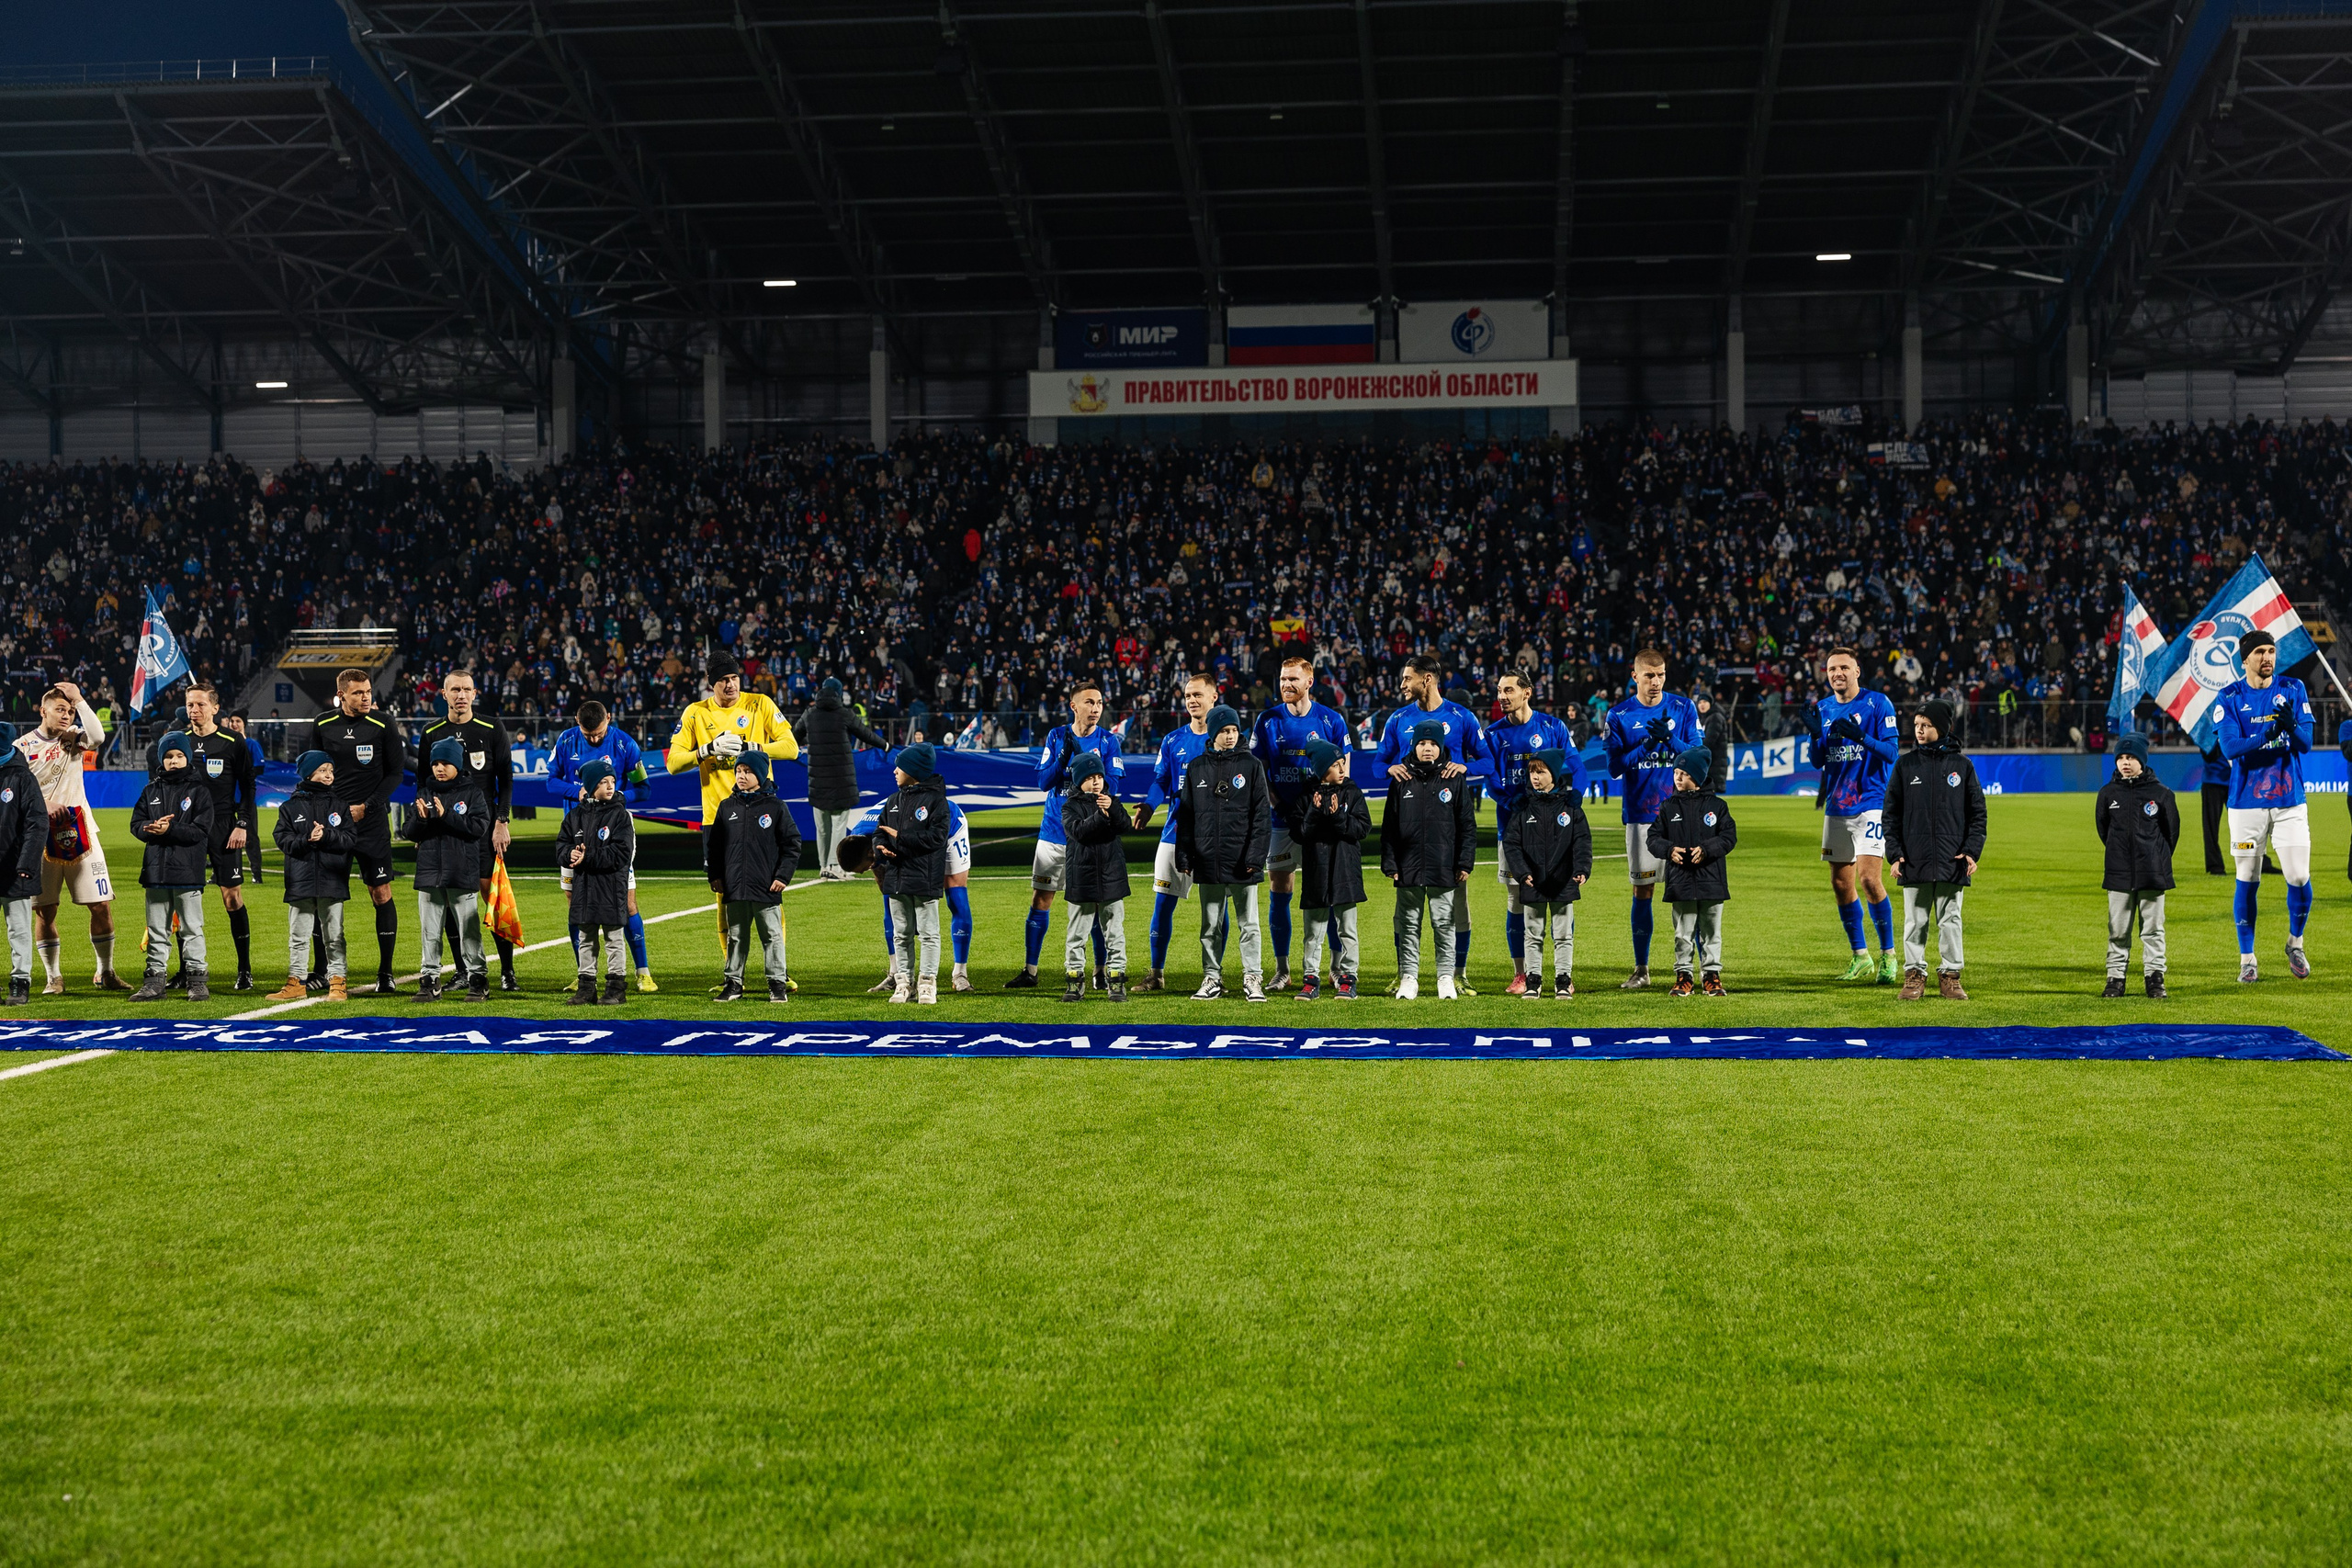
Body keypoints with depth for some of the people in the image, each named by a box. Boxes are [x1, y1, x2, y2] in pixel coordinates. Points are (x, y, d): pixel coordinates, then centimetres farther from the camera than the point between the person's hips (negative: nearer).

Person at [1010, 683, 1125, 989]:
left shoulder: (1108, 741, -2)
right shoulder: (1056, 736, 3)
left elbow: (1112, 788, -9)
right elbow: (1043, 781, -4)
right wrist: (1064, 758, -19)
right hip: (1054, 833, 1)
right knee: (1041, 900, 3)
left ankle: (1101, 970, 10)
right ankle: (1029, 971, 10)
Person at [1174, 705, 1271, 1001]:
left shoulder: (1251, 766, 1)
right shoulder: (1196, 768, 8)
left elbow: (1262, 814, -2)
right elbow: (1185, 815, 10)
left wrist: (1256, 855, -10)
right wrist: (1183, 856, 3)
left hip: (1242, 862, -2)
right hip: (1208, 861, 2)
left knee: (1248, 923, 2)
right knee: (1210, 925, 8)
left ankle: (1252, 979, 7)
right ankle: (1212, 979, 15)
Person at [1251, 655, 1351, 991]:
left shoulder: (1331, 720, 2)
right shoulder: (1268, 721, 4)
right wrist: (1273, 801, -6)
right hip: (1282, 818, 1)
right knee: (1278, 890, 1)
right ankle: (1282, 969, 8)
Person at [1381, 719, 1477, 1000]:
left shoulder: (1455, 780, 4)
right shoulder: (1402, 781, 7)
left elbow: (1467, 825, 4)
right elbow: (1389, 827, 8)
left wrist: (1465, 863, -2)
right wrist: (1389, 863, 1)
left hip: (1444, 869, -1)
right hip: (1409, 868, 1)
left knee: (1444, 924, 2)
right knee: (1409, 925, 6)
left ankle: (1446, 978, 10)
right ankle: (1408, 977, 11)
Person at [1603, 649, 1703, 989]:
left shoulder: (1683, 707, 3)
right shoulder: (1619, 715, 2)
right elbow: (1615, 767, -3)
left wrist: (1669, 739, -19)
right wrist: (1647, 744, -17)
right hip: (1641, 814, 0)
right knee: (1642, 891, 4)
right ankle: (1641, 969, 12)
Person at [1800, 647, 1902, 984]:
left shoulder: (1877, 703, -4)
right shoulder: (1823, 709, 11)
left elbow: (1891, 750, -10)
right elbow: (1818, 761, 11)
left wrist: (1860, 736, -26)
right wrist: (1814, 732, -7)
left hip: (1871, 804, -6)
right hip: (1836, 805, 6)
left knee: (1869, 879, -16)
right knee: (1841, 883, 7)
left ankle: (1888, 955, -6)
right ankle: (1860, 958, 18)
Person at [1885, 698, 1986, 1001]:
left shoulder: (1962, 766, 5)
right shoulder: (1905, 765, 6)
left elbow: (1977, 813, 6)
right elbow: (1891, 814, 7)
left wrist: (1972, 851, -5)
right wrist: (1894, 853, -3)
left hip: (1952, 863, 0)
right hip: (1914, 861, 1)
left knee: (1950, 921, 4)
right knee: (1915, 922, 3)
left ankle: (1950, 976, 11)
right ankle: (1914, 976, 9)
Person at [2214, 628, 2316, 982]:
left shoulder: (2293, 689, 4)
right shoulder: (2229, 698, -1)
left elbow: (2305, 743, -4)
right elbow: (2230, 747, -14)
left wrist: (2291, 726, -27)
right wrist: (2265, 736, -31)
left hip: (2290, 798, 1)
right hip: (2247, 802, -1)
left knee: (2299, 877, -5)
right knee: (2248, 879, 4)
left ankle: (2295, 944, 21)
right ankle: (2247, 958, 16)